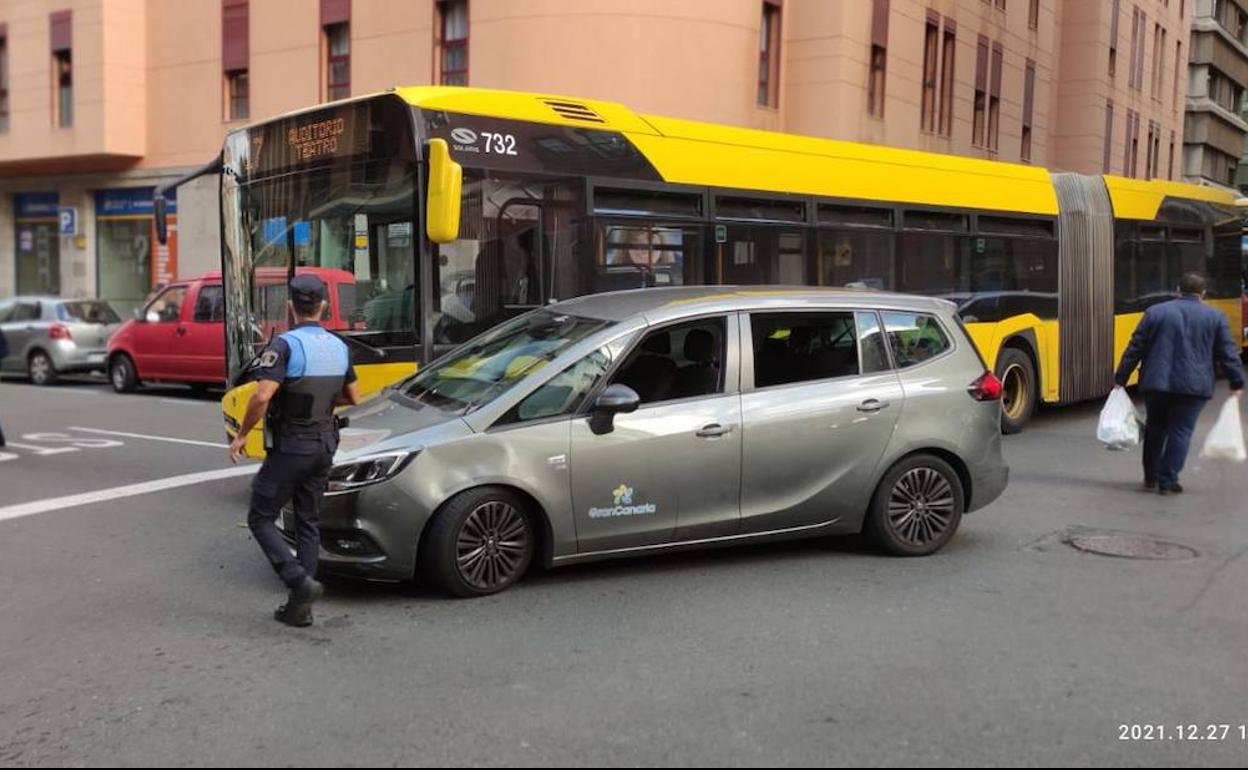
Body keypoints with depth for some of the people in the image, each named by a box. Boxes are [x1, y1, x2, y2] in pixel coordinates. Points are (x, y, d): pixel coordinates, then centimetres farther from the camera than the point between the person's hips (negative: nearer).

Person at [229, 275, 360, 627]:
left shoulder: (286, 344, -16)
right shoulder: (338, 346, 5)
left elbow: (262, 396, -26)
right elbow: (353, 397, 15)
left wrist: (242, 435, -13)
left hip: (290, 447, -6)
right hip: (324, 446, 6)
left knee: (261, 519, 5)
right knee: (309, 522, 13)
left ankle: (300, 582, -11)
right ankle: (300, 606, 15)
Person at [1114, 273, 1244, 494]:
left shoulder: (1155, 312, 4)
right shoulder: (1215, 317, 3)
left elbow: (1135, 349, 3)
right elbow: (1228, 353, 2)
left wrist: (1121, 378, 7)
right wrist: (1237, 383, 10)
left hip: (1156, 383, 2)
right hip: (1193, 385, -1)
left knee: (1155, 427, 16)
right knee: (1181, 431, 3)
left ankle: (1150, 477, 22)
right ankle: (1167, 481, 0)